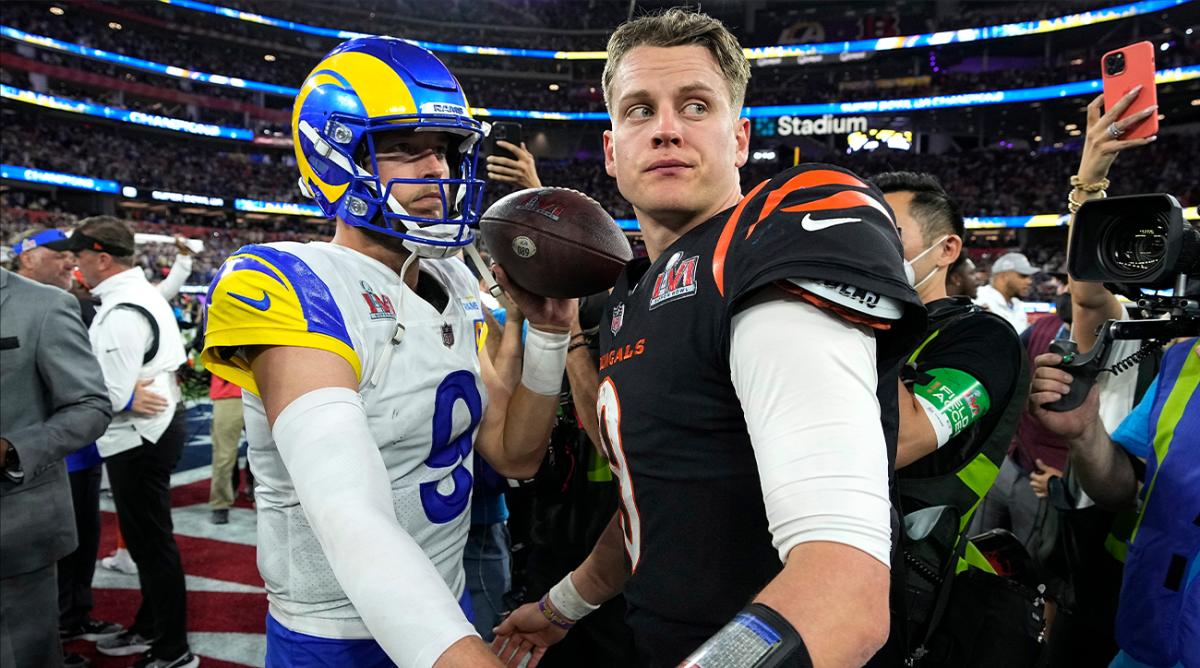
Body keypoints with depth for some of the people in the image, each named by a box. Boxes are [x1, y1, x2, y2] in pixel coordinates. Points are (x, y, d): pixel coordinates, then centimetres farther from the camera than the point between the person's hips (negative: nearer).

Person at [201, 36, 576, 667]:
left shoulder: (454, 284, 0)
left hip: (446, 608, 7)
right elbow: (353, 523, -36)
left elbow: (515, 455, 2)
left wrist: (548, 332, -10)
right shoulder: (294, 288, -23)